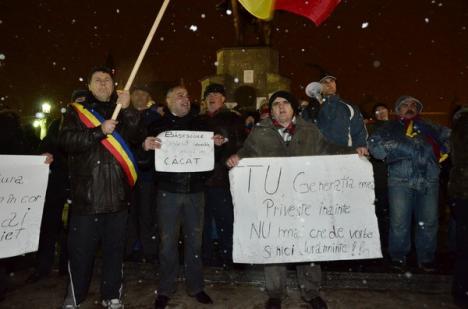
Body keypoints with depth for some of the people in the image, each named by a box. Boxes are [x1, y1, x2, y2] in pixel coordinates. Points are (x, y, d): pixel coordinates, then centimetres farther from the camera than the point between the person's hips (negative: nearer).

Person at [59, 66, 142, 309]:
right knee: (81, 249, 6)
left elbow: (136, 138, -3)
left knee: (115, 248, 10)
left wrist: (127, 110, -15)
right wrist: (99, 131, -17)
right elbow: (67, 141, -8)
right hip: (86, 194, -2)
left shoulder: (123, 112, 13)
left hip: (118, 194, 2)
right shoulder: (77, 111, 8)